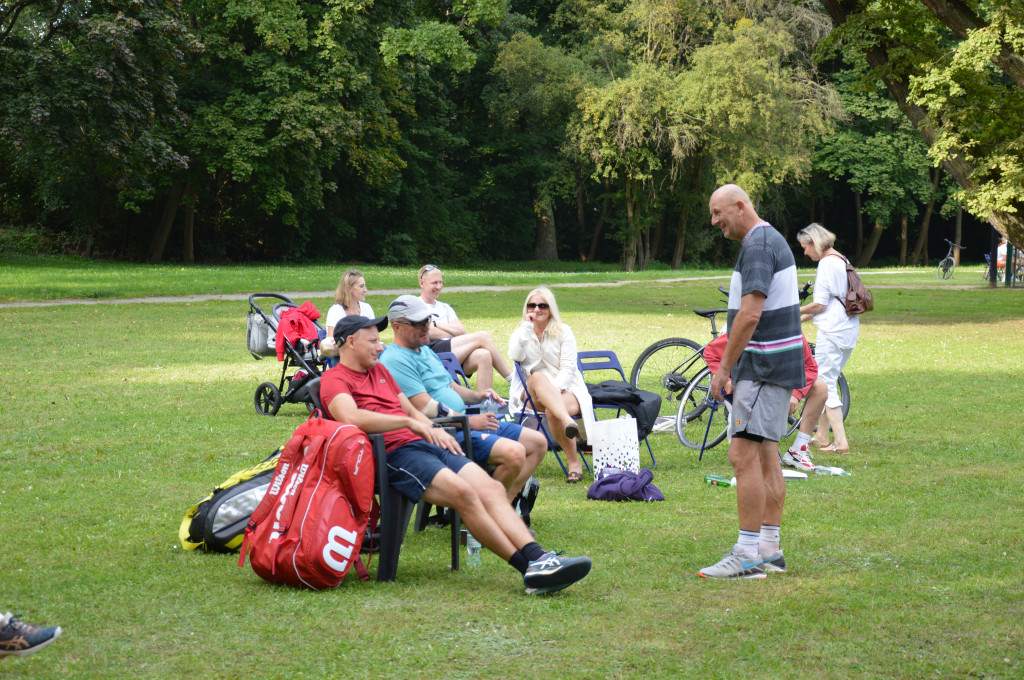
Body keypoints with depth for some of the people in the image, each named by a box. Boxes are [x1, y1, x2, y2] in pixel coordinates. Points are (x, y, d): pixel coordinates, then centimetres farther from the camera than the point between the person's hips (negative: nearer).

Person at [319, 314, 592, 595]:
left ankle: (538, 559, -27)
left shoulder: (379, 370, 29)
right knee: (463, 492, -28)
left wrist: (435, 430, 10)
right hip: (395, 454, -9)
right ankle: (528, 568, -29)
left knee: (491, 489, -14)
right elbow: (352, 417, -20)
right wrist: (409, 423, -18)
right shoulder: (334, 379, 0)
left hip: (427, 444, 9)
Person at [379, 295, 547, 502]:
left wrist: (475, 395, 6)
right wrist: (469, 421, -16)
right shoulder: (395, 360, -13)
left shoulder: (426, 351, 21)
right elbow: (425, 408, -19)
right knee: (514, 453, -28)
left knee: (538, 443, 6)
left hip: (464, 421, 11)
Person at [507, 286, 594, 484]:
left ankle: (573, 462, -28)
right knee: (538, 377, -36)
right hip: (533, 393, 1)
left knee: (551, 411, -36)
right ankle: (567, 421, -56)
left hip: (566, 389, -1)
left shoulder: (563, 332, 8)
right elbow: (516, 356, -10)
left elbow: (568, 369, -3)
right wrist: (527, 327, -10)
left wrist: (552, 390, -20)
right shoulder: (520, 332, 14)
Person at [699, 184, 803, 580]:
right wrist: (734, 366, 22)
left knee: (744, 454, -12)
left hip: (764, 366, -11)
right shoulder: (771, 240, 18)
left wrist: (724, 367, -19)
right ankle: (770, 551, 15)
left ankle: (747, 556, -13)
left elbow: (750, 313, -24)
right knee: (766, 456, 12)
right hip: (773, 365, 11)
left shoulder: (758, 245, -15)